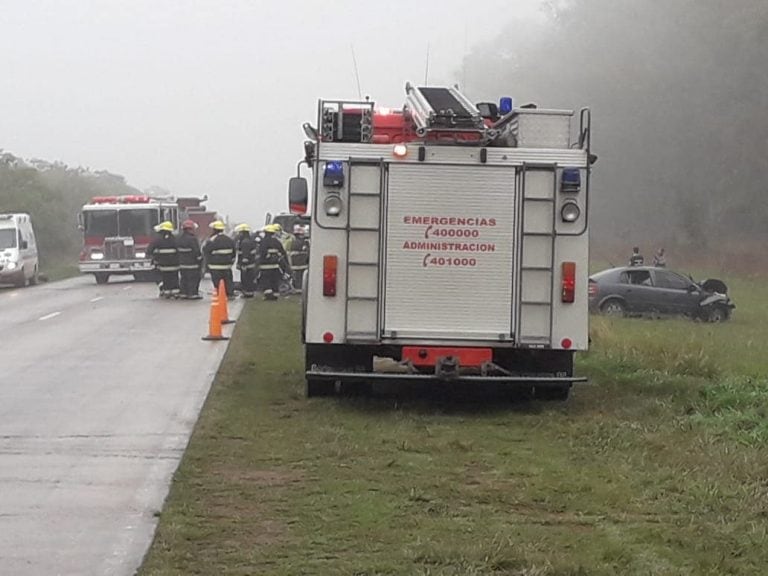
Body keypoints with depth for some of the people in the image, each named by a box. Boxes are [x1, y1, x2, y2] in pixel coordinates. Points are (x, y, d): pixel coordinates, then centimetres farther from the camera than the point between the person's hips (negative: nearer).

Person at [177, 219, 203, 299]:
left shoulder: (178, 239, 7)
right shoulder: (192, 239, -18)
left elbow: (178, 250, 14)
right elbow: (197, 251, -16)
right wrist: (200, 260, -3)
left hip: (182, 263, 8)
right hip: (192, 264, -8)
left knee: (184, 279, 11)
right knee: (194, 279, -2)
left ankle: (184, 293, 13)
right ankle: (193, 294, -3)